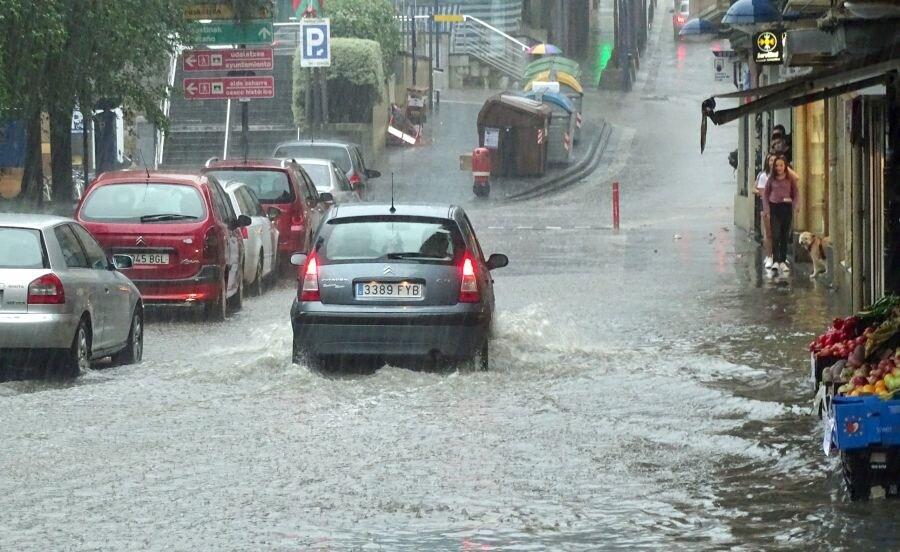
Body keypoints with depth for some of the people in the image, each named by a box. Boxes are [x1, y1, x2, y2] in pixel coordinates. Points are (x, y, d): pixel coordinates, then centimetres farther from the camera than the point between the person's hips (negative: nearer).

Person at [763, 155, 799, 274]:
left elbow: (796, 194, 6)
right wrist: (766, 209, -1)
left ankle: (783, 261, 12)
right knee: (775, 235, -8)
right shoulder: (771, 178, 5)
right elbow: (765, 194, 8)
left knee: (785, 236, 5)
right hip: (774, 207, -1)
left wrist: (793, 208, -5)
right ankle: (775, 261, -10)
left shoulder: (790, 178, 3)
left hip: (786, 207, 1)